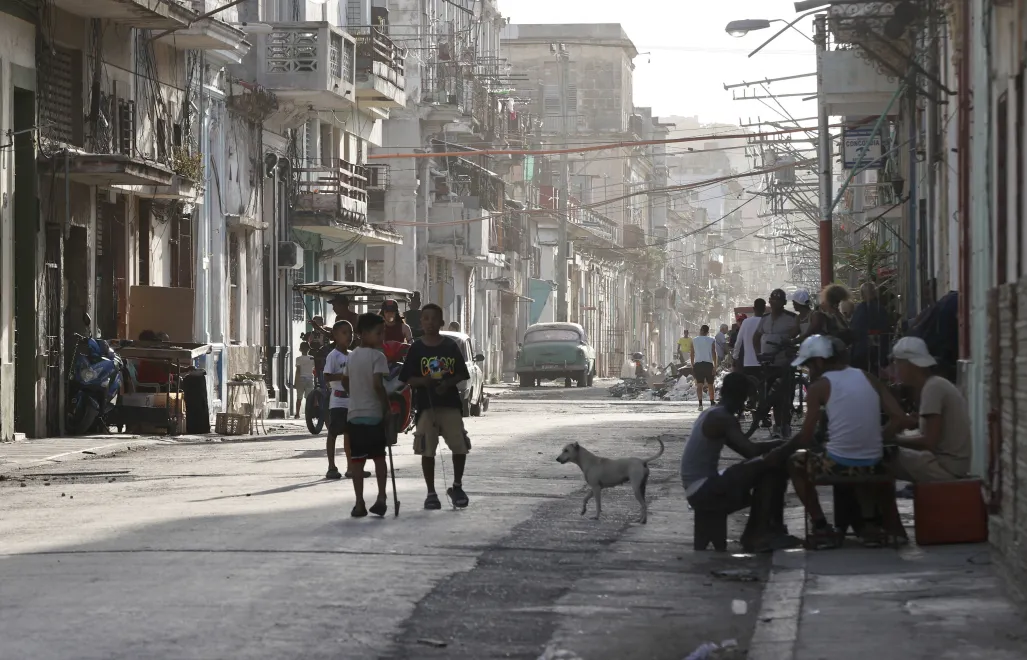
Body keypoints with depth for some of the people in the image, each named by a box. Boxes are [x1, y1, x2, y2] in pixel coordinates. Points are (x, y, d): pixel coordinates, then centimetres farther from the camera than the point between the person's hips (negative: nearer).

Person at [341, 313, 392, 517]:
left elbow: (345, 382, 20)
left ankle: (359, 504, 3)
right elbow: (378, 385, -20)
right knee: (379, 457, 9)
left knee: (357, 459, 4)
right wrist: (387, 405, -10)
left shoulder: (352, 356, 11)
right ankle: (381, 498, 3)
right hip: (374, 414, -5)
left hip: (354, 414, 5)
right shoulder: (377, 356, -11)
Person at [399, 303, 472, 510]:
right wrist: (422, 381, -18)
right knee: (427, 451, 0)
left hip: (451, 404, 1)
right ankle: (431, 493, 10)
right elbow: (408, 379, 3)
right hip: (426, 405, -1)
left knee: (460, 447, -2)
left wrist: (448, 383, -13)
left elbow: (462, 375, 6)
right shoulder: (416, 348, 1)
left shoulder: (451, 346, 4)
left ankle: (457, 486, 18)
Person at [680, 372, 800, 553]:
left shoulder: (712, 416, 17)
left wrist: (779, 444, 11)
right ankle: (758, 536, -11)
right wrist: (788, 447, -13)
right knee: (769, 467, -16)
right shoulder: (723, 418, -14)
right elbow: (751, 450, -25)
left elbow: (746, 450, 21)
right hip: (703, 489, -10)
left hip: (701, 488, 10)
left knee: (766, 475, 15)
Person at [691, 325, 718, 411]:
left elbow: (692, 354, 7)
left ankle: (700, 403, -16)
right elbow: (714, 353, -3)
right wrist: (715, 366, -2)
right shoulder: (711, 340, 3)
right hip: (708, 363, 0)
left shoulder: (694, 340, 7)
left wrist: (692, 365, 15)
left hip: (697, 364, 0)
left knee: (699, 384, -3)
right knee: (710, 384, 13)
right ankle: (712, 403, 19)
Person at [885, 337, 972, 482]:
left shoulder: (932, 388, -16)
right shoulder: (936, 384, 12)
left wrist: (895, 438, -10)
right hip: (952, 463, 9)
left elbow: (929, 442, -21)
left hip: (946, 466, -9)